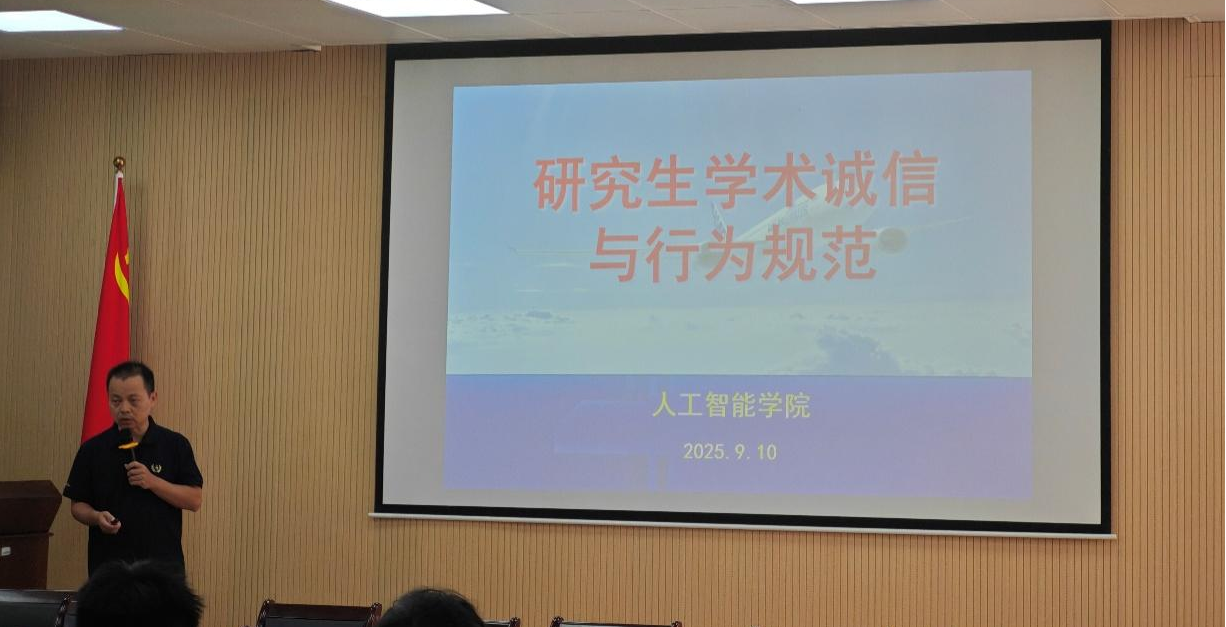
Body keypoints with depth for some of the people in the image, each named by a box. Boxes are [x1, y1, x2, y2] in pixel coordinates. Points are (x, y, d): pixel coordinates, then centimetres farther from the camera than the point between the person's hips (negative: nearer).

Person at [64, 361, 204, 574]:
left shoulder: (175, 445, 1)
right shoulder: (92, 450, 3)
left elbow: (195, 499, -1)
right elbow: (78, 505, 8)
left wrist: (153, 483, -14)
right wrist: (97, 517, -14)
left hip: (163, 567, -1)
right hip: (107, 569, 1)